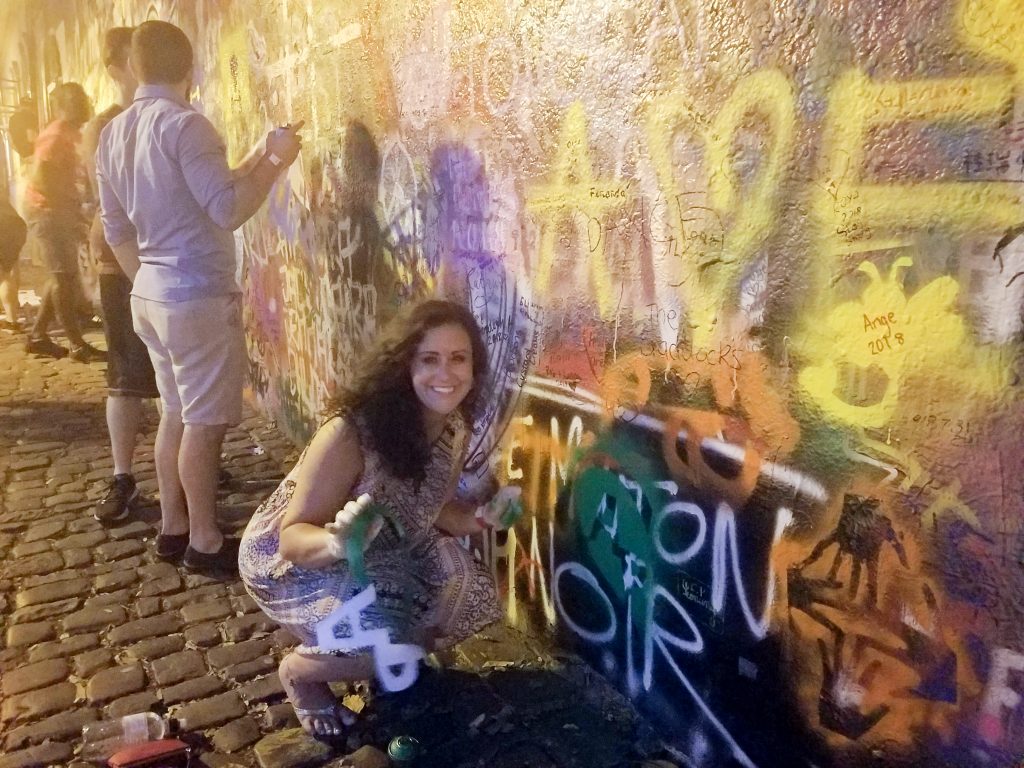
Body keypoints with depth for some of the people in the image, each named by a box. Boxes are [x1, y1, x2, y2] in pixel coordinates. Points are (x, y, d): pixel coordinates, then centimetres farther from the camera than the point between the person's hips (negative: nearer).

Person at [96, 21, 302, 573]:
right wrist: (274, 162, -9)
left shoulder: (112, 134, 11)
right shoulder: (184, 125, -14)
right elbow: (227, 210, -20)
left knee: (175, 413, 17)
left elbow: (116, 230, 14)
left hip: (151, 294, 9)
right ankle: (205, 542, 10)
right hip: (199, 296, -8)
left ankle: (172, 527, 26)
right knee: (205, 420, 0)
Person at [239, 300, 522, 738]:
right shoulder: (350, 433, -34)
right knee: (388, 643, -25)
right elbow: (292, 537, -27)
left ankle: (378, 657, 19)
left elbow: (431, 510, 2)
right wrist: (337, 543, -50)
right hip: (291, 563, -6)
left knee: (465, 598, -5)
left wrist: (480, 518, -18)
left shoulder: (455, 431, -13)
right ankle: (300, 672, 7)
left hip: (380, 555, 7)